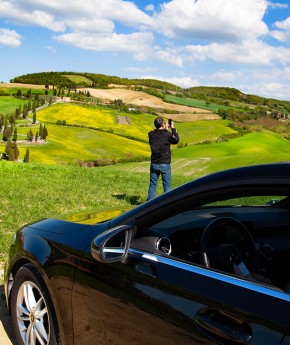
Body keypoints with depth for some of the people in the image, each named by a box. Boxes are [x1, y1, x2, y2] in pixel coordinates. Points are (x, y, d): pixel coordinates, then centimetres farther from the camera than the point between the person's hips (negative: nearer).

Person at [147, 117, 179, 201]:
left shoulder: (151, 134, -3)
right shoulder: (167, 135, -14)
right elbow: (176, 140, 4)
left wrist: (165, 129, 19)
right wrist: (173, 129, 11)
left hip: (154, 164, 3)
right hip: (165, 164, -3)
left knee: (152, 184, 11)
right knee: (167, 185, 7)